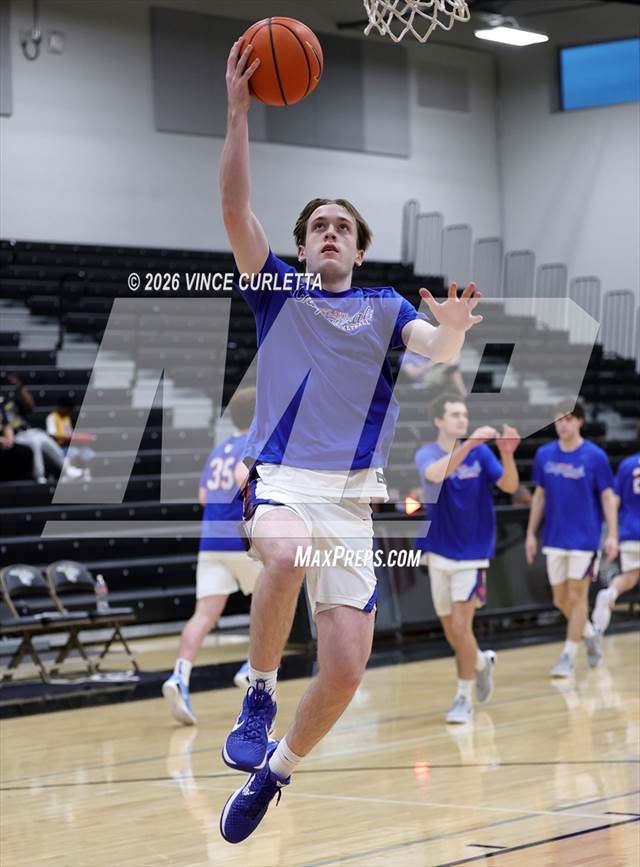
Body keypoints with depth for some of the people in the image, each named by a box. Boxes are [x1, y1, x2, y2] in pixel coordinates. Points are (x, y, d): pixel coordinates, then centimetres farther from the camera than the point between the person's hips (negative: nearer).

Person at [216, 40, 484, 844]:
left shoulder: (385, 308, 13)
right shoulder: (276, 291, 10)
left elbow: (438, 349, -7)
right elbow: (235, 210, -4)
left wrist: (453, 325, -31)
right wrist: (239, 110, -14)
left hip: (352, 498, 2)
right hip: (279, 482, -2)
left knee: (344, 672, -7)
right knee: (288, 552, -39)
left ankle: (273, 772, 18)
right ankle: (257, 694, -17)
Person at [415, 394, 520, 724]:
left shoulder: (481, 452, -2)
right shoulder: (426, 454, -7)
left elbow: (510, 486, -12)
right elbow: (436, 473, -31)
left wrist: (507, 454, -30)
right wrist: (469, 443, -43)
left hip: (472, 553, -1)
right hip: (439, 554, 1)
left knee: (461, 626, -11)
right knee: (451, 631, 10)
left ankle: (465, 698, -1)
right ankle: (481, 662, 39)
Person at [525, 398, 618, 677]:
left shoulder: (594, 456, -8)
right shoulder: (544, 455, 3)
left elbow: (608, 497, -6)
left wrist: (612, 535, -13)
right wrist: (531, 534, 10)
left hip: (584, 538, -4)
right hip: (554, 539, 4)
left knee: (577, 596, -3)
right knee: (560, 599, 9)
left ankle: (568, 656, 4)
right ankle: (591, 636, 34)